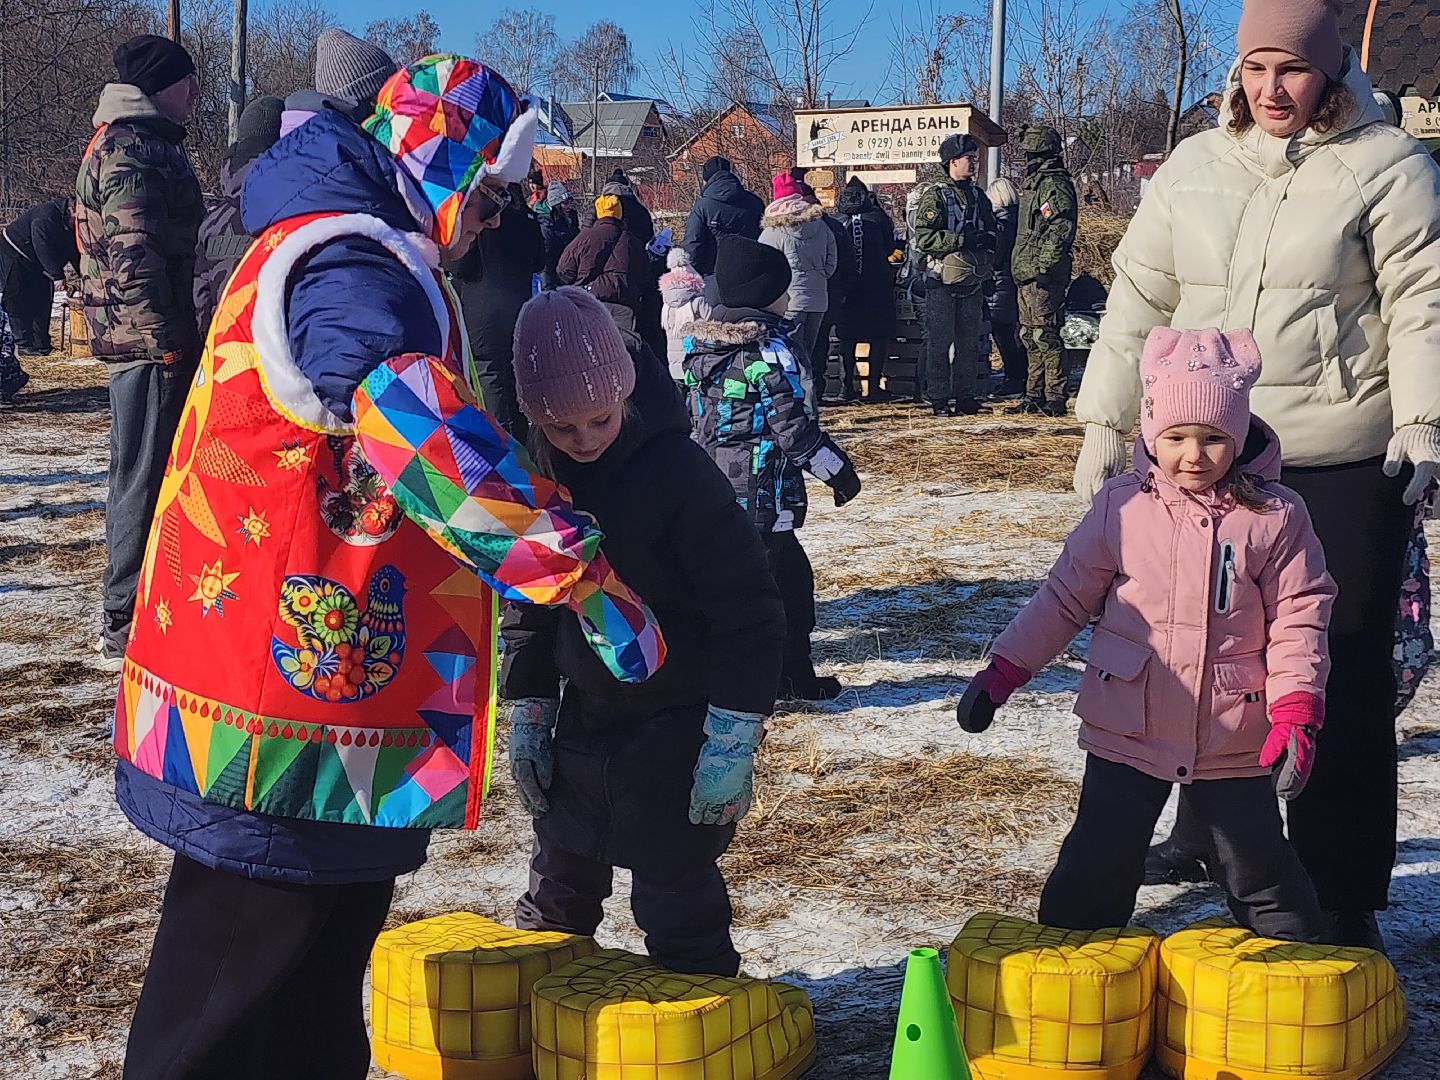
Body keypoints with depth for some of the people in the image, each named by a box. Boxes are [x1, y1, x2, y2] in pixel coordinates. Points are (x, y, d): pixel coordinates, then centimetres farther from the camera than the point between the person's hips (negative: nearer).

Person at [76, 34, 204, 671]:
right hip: (150, 345, -11)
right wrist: (167, 342, -22)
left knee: (151, 480, 16)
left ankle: (135, 616, 27)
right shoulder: (131, 150, -13)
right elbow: (132, 257, -22)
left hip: (155, 346, 11)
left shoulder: (143, 143, 22)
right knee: (145, 481, -7)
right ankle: (126, 633, -3)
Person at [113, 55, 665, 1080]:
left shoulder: (334, 251, 18)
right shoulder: (346, 262, -17)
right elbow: (416, 420, -35)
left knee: (318, 978, 22)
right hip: (284, 719, -10)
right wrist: (580, 568, -35)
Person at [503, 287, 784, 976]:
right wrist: (528, 712, 10)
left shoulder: (680, 473, -20)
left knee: (677, 906, 3)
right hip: (581, 723, 6)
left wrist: (731, 741, -20)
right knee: (556, 893, 19)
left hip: (676, 732, -6)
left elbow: (749, 615, -19)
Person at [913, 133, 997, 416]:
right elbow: (923, 237, -17)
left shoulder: (978, 196, 16)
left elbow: (991, 232, 26)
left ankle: (964, 396, 17)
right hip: (943, 284, -6)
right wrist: (963, 239, -21)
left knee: (969, 343, 10)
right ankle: (939, 399, 3)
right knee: (940, 342, -3)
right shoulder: (935, 196, -6)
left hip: (972, 284, 6)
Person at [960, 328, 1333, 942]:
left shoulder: (1275, 516, -7)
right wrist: (1003, 673, 1)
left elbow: (1297, 619, -4)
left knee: (1259, 867, 10)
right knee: (1098, 865, 11)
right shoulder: (1122, 507, -4)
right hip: (1125, 730, 1)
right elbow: (1067, 594, 4)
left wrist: (1296, 712, -14)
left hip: (1234, 741, -1)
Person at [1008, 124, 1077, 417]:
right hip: (1028, 276, 11)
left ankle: (1056, 398, -8)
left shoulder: (1054, 185, -11)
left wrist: (1044, 267, -24)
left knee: (1045, 337, -10)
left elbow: (1060, 230, -21)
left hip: (1043, 279, -11)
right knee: (1031, 337, 13)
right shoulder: (1035, 184, 21)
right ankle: (1035, 396, 19)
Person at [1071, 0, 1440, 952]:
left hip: (1343, 468, -4)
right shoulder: (1195, 168, 11)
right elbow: (1141, 301, 12)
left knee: (1347, 677, 0)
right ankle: (1207, 831, 35)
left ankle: (1347, 895, 10)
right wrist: (1104, 423, 7)